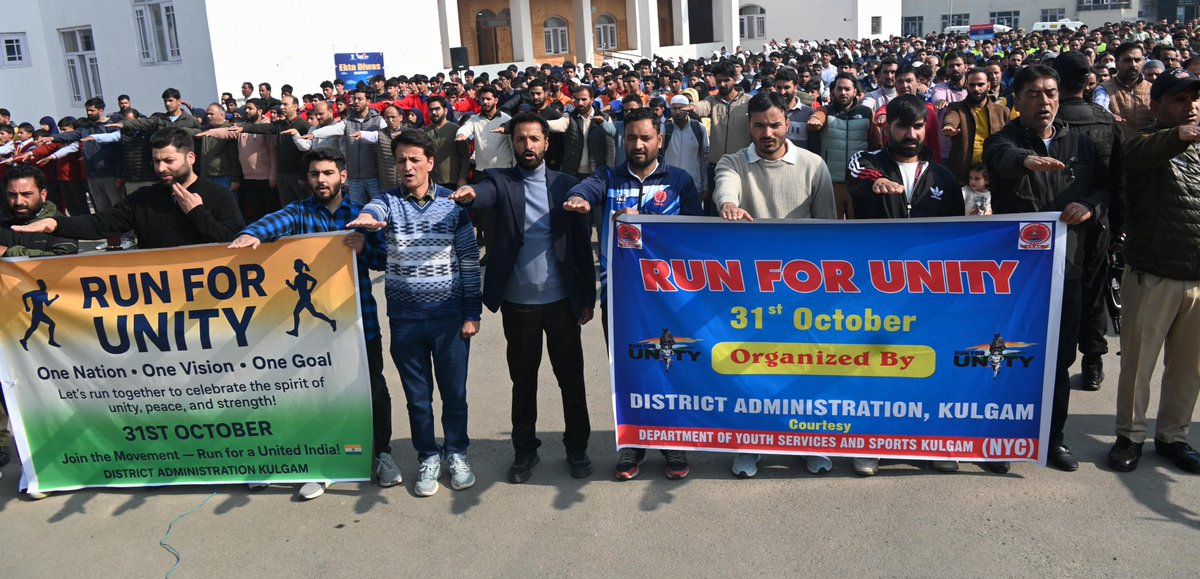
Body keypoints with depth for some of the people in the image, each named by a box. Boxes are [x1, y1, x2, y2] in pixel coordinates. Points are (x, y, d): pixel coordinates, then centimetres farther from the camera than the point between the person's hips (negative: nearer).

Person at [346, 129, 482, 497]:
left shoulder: (453, 204, 0)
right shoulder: (388, 202, 1)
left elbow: (469, 260, 1)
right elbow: (372, 213, -24)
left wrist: (472, 313, -2)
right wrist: (365, 219, -49)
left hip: (450, 316, -1)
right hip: (405, 318, 1)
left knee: (454, 391, 10)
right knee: (417, 394, 12)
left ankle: (456, 453, 30)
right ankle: (428, 457, 29)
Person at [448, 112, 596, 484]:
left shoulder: (566, 185, 3)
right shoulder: (500, 181, 1)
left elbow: (583, 244, 3)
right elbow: (484, 193, -22)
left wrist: (588, 298, 1)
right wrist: (468, 194, -46)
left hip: (562, 300, 1)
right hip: (518, 303, 0)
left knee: (571, 378, 11)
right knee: (523, 381, 13)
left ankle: (577, 447, 28)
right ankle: (525, 450, 28)